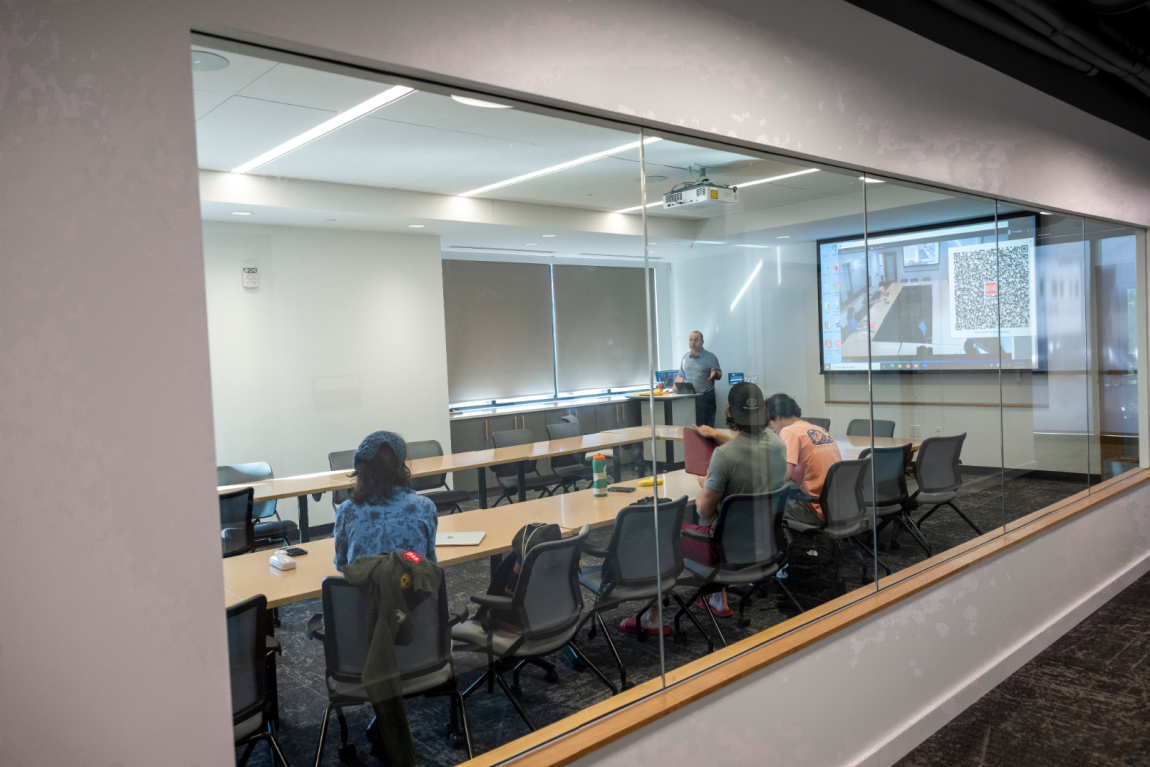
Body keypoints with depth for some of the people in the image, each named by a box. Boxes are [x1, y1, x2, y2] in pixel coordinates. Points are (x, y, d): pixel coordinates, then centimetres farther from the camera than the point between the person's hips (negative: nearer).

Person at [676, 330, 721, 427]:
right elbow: (681, 376, 20)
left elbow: (719, 375, -1)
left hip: (705, 397, -4)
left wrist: (714, 374, -24)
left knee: (705, 427, -8)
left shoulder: (710, 357, 0)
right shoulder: (685, 357, 14)